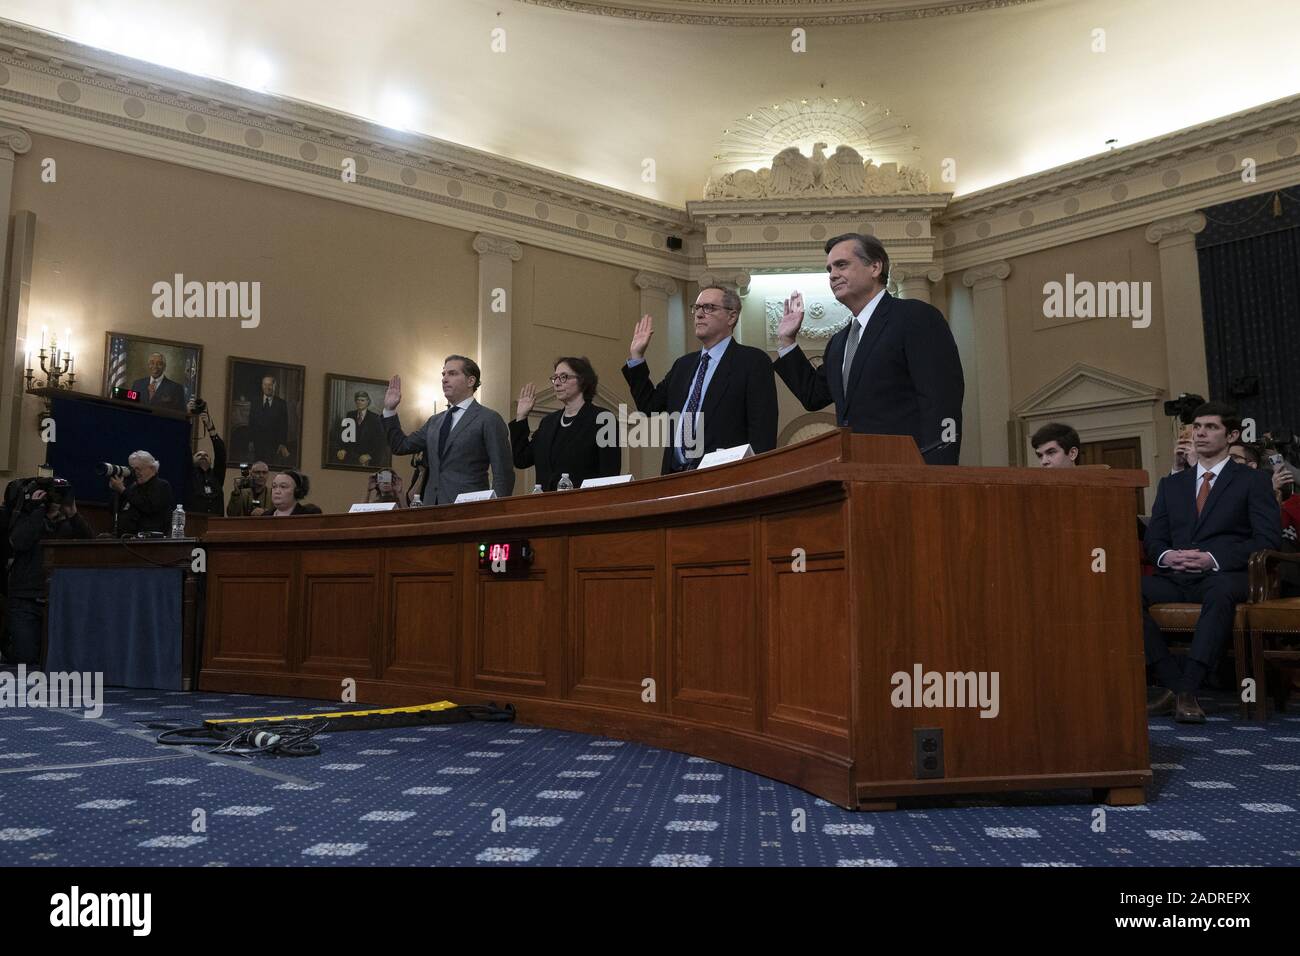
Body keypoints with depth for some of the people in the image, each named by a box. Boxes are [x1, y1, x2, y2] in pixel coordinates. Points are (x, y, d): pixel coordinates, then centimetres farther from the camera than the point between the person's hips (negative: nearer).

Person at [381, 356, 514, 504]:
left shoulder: (489, 419, -5)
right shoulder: (435, 421, 17)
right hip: (433, 507, 6)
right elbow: (401, 446, 21)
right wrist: (390, 410, 13)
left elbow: (503, 475, -9)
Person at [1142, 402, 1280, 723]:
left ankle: (1186, 689, -39)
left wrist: (1214, 560, -16)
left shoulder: (1253, 481, 11)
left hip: (1225, 576, -4)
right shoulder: (1171, 483, 23)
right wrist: (1165, 556, -8)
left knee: (1220, 592, -41)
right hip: (1176, 577, 4)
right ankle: (1170, 682, -26)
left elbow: (1268, 539, -1)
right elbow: (1153, 537, 17)